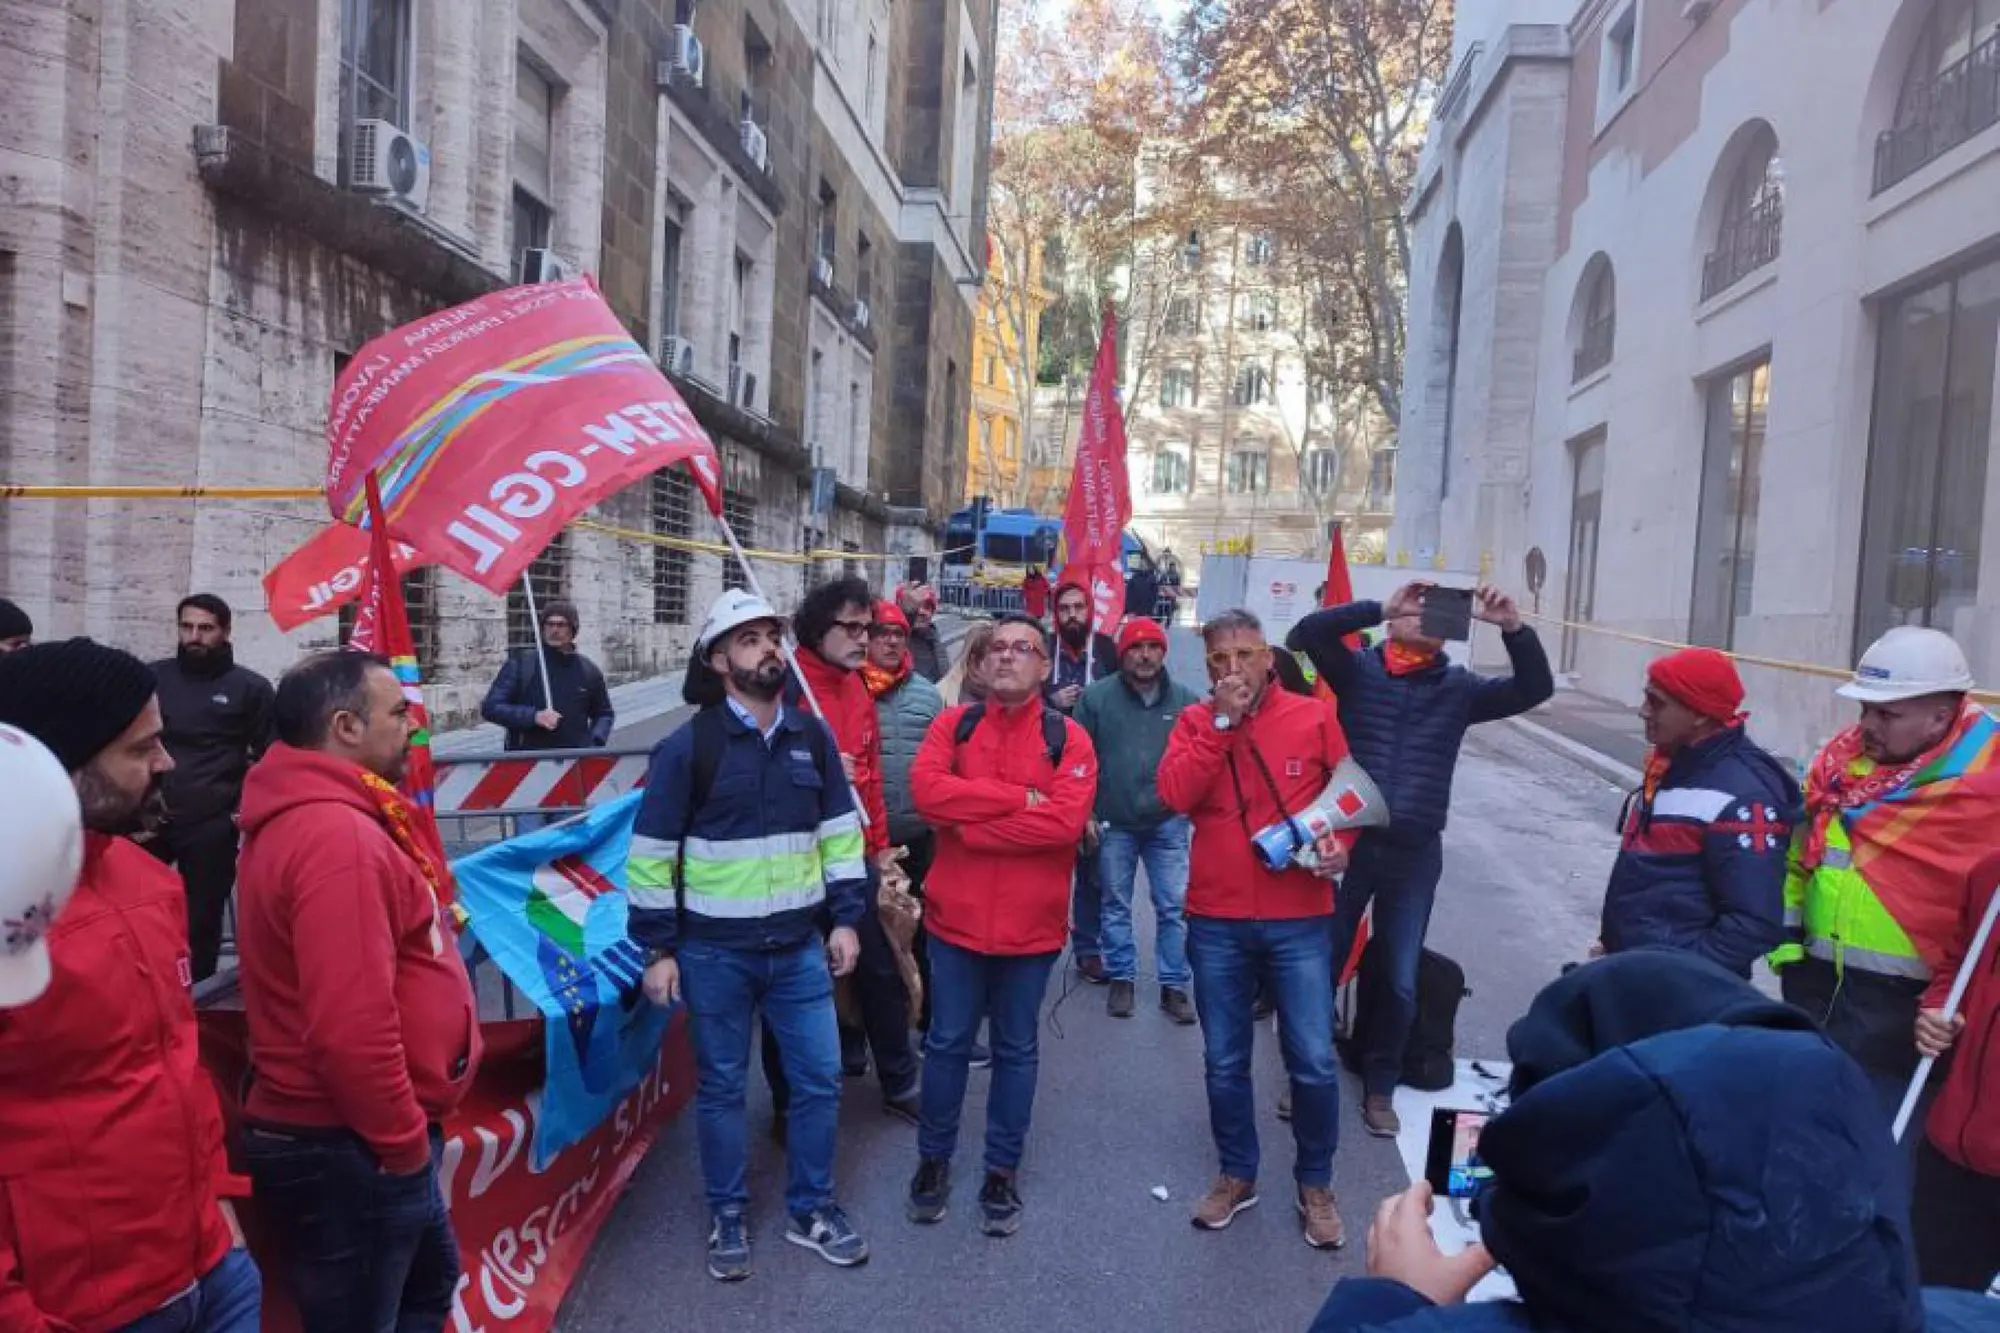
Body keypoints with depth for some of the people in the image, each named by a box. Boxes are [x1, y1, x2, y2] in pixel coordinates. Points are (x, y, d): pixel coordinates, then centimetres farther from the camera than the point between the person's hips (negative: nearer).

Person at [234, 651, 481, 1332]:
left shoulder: (318, 817, 10)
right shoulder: (338, 836, -25)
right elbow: (350, 1027, -31)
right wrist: (403, 1141, -19)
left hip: (354, 1136, 10)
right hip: (350, 1149, -10)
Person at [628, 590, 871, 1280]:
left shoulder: (813, 736, 2)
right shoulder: (688, 746, -10)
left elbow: (841, 832, 9)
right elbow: (651, 853, -6)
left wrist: (846, 918, 5)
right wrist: (658, 949, -6)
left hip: (799, 946, 3)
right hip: (714, 951, -3)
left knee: (819, 1078, 9)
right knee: (721, 1086, 11)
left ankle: (811, 1209, 28)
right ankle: (728, 1217, 30)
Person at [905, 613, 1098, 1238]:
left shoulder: (1068, 738, -4)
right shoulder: (953, 724, 1)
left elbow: (1065, 821, -20)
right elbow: (926, 789, -17)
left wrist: (968, 827, -17)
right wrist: (1020, 797, -19)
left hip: (1031, 924, -1)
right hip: (956, 917, 1)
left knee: (1016, 1051, 14)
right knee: (947, 1043, 14)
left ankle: (1002, 1170, 30)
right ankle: (934, 1158, 32)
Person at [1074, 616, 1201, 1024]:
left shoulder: (1186, 700, -3)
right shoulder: (1097, 697, -5)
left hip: (1168, 823, 0)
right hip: (1113, 823, 0)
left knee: (1174, 907, 4)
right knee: (1116, 906, 12)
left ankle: (1174, 985, 16)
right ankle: (1122, 979, 26)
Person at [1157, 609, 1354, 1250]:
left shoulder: (1313, 717, -2)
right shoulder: (1195, 721, 1)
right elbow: (1174, 795, -15)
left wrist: (1340, 843, -10)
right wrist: (1222, 721, -16)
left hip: (1300, 920, -1)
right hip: (1216, 922, 1)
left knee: (1313, 1062, 4)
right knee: (1224, 1061, 14)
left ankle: (1315, 1183, 26)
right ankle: (1236, 1175, 34)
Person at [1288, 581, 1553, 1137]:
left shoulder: (1460, 687, 5)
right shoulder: (1359, 669, -2)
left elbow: (1536, 689, -3)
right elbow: (1307, 633, -18)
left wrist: (1513, 628, -18)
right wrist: (1380, 609, -25)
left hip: (1416, 855, 2)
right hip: (1348, 841, -2)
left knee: (1401, 982, 10)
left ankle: (1380, 1086, 29)